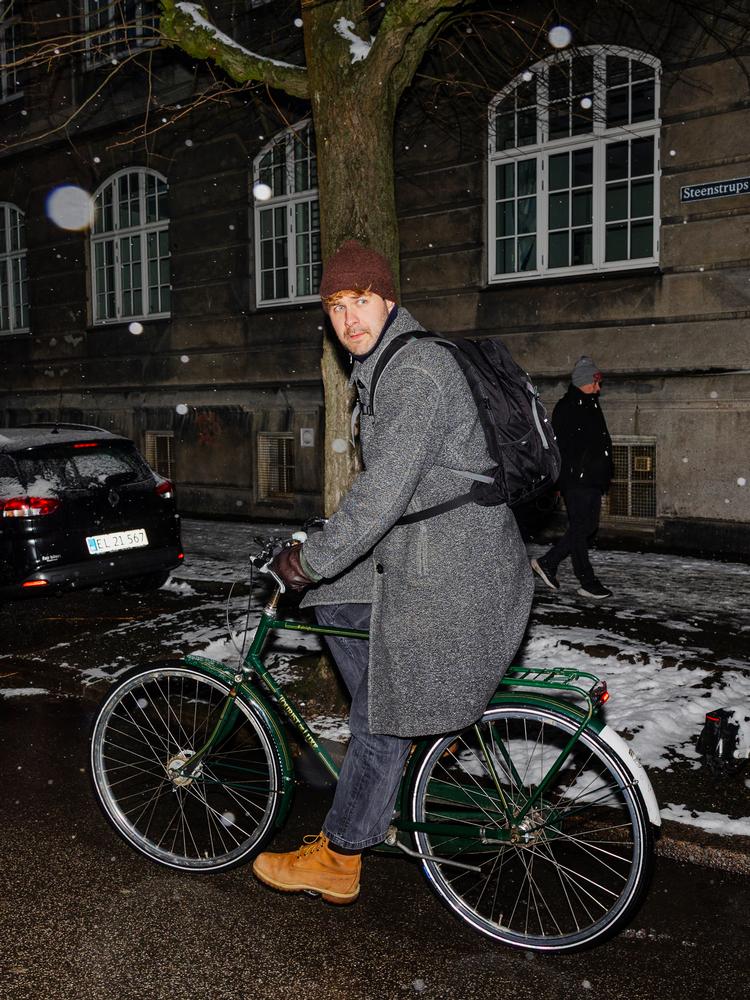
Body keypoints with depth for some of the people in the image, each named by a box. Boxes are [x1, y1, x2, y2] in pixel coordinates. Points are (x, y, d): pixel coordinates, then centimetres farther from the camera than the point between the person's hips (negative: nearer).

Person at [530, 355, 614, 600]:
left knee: (588, 526, 12)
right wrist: (563, 479, -20)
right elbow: (561, 446, -16)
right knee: (580, 528, -2)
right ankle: (588, 582, 6)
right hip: (576, 481, -9)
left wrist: (605, 474, 20)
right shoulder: (566, 408, -10)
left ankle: (547, 563, 21)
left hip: (593, 480, 9)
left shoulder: (592, 407, 17)